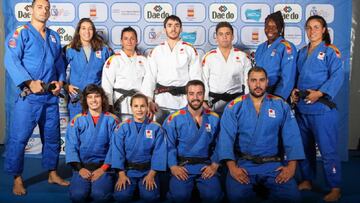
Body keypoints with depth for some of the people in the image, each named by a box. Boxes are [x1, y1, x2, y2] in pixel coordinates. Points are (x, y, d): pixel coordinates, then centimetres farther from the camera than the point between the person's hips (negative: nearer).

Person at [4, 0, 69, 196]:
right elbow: (11, 61, -14)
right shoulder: (21, 33, -4)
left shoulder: (54, 36, 14)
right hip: (28, 96, -6)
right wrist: (29, 82, -22)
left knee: (52, 136, 13)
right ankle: (17, 179, 10)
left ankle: (52, 174, 28)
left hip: (51, 95, 6)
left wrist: (60, 81, 1)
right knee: (19, 137, -5)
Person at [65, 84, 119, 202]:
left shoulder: (111, 120, 3)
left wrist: (103, 168, -12)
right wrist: (79, 168, -12)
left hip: (104, 166, -1)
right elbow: (71, 146, 0)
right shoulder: (77, 120, 5)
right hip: (82, 166, 1)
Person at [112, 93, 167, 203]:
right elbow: (118, 151, -4)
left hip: (148, 170, 0)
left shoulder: (156, 128, -1)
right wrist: (121, 174, -11)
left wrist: (151, 174, -12)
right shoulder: (123, 127, -1)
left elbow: (159, 152, -5)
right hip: (128, 169, 0)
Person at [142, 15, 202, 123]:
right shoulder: (156, 51, 11)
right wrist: (149, 100, -2)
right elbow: (150, 77, 7)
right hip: (161, 99, 1)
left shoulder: (190, 50, 6)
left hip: (183, 100, -1)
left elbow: (195, 77, 2)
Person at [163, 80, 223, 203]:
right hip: (182, 166, -1)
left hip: (206, 166, 2)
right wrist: (173, 166, -14)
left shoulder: (214, 118, 5)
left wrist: (215, 165, -5)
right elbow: (169, 145, -3)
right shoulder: (174, 119, -2)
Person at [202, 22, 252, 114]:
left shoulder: (242, 57, 5)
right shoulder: (208, 57, 3)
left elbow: (248, 82, 6)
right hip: (215, 102, 0)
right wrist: (205, 102, -2)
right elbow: (204, 82, 3)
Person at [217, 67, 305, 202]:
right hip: (243, 163, -1)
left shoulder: (281, 105, 6)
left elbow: (292, 136, 0)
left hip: (273, 164, 2)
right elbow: (226, 137, -7)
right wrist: (232, 166, -19)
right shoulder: (235, 106, 2)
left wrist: (291, 166, -13)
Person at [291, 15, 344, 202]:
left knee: (327, 149, -5)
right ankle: (307, 180, 29)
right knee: (304, 147, 14)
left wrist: (320, 93, -21)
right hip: (302, 106, 6)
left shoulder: (330, 51, -3)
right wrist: (294, 90, 2)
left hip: (322, 108, -6)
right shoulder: (302, 52, 16)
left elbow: (337, 76, -12)